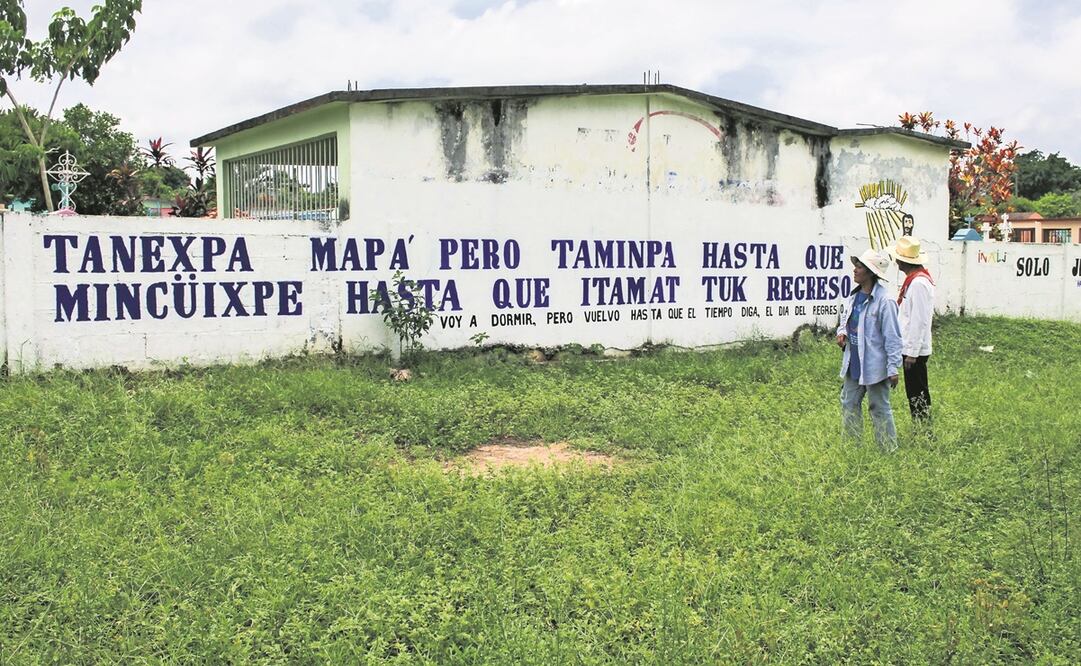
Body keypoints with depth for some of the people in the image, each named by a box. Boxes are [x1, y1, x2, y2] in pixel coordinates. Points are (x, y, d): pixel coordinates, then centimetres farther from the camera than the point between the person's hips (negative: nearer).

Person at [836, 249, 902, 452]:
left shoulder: (884, 301, -17)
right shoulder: (853, 296, 5)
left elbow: (892, 337, -15)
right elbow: (845, 319, 23)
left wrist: (893, 369, -16)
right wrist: (842, 332, 0)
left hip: (874, 366, -8)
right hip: (853, 363, 8)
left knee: (879, 409, 4)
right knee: (849, 404, 15)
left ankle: (889, 450, 16)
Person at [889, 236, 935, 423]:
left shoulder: (918, 283, -19)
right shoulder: (914, 279, 12)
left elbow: (920, 320, -22)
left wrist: (912, 352, -20)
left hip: (915, 350, -10)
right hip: (911, 348, 10)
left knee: (917, 394, -2)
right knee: (915, 393, 15)